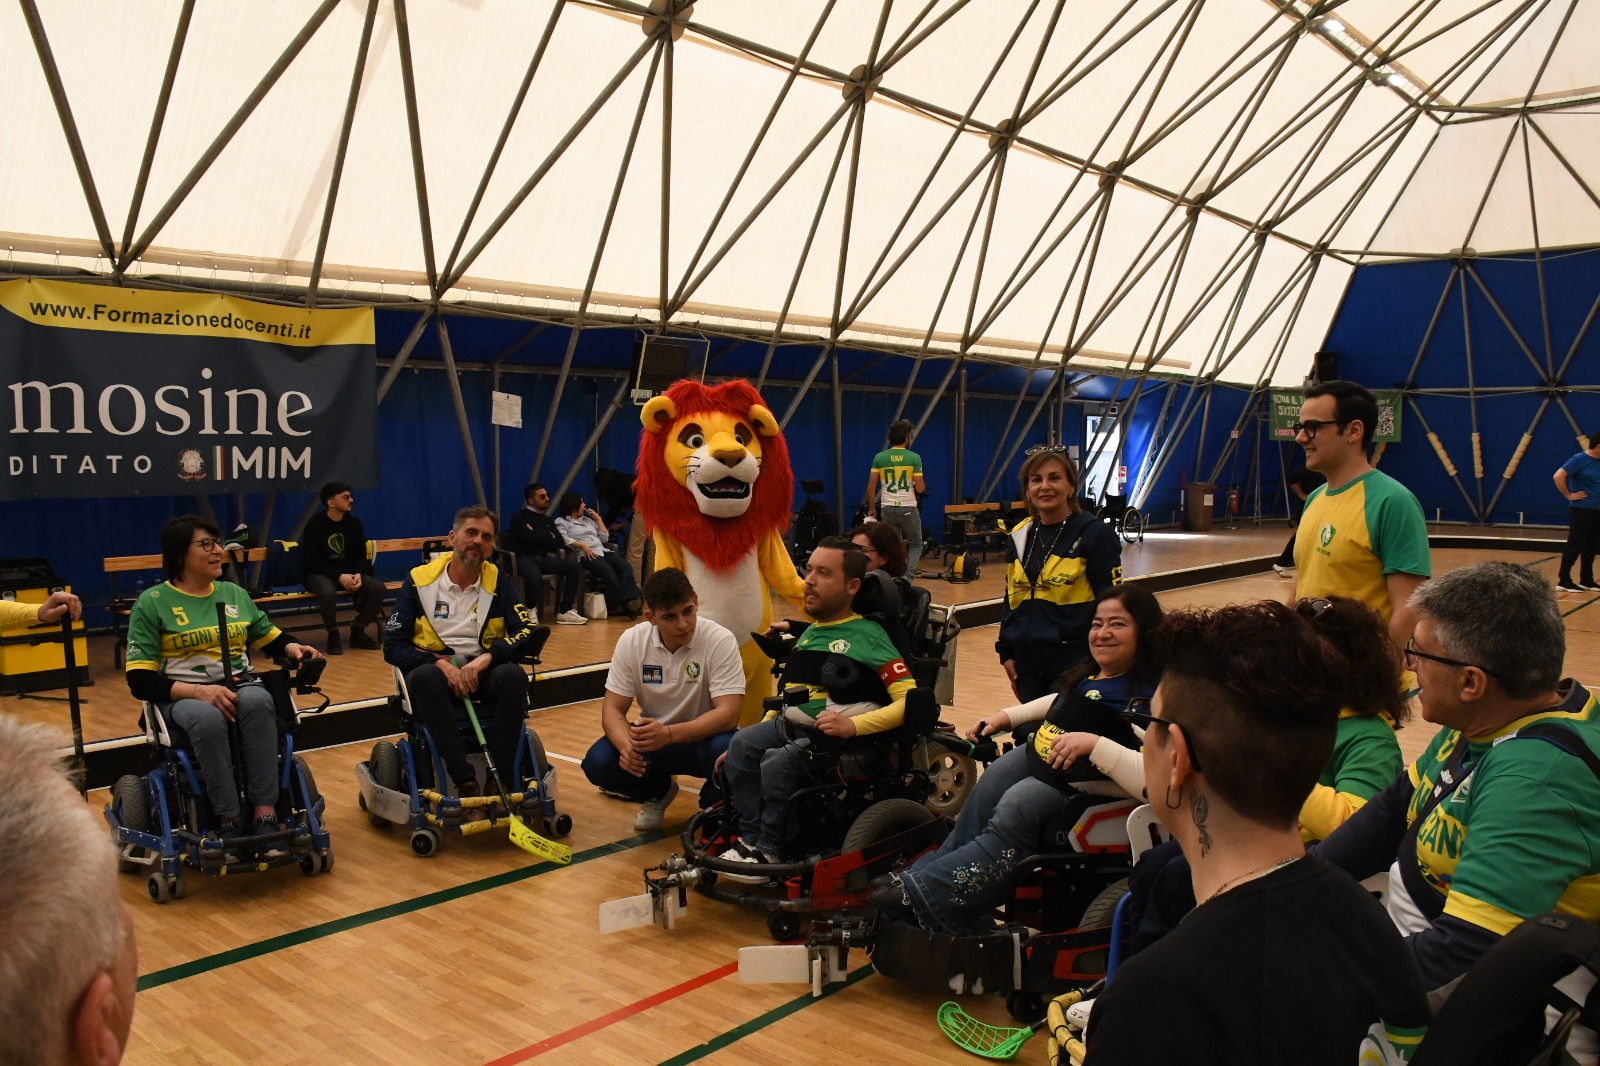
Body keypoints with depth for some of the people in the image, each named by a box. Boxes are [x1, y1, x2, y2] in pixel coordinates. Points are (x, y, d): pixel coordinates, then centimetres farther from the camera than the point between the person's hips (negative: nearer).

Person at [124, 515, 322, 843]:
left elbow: (269, 636, 25)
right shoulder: (152, 603, 1)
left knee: (257, 702, -34)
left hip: (238, 686, 3)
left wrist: (293, 648, 0)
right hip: (182, 694, -3)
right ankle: (228, 820, -30)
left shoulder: (235, 594, 16)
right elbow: (140, 680, -5)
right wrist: (198, 691, -21)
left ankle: (265, 811, -33)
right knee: (207, 718, -39)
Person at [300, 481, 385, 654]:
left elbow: (360, 556, 5)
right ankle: (333, 634, -15)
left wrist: (358, 574, -18)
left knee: (378, 588, -20)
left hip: (349, 573, 5)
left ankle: (358, 631, -2)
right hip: (319, 574, -5)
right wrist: (339, 577, -27)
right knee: (328, 592, -40)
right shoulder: (315, 524, -11)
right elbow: (313, 561, -15)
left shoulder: (353, 523, 3)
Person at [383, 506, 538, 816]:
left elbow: (526, 631, -5)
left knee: (513, 675, -31)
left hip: (482, 673, 1)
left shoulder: (499, 581, 6)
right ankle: (465, 783, -36)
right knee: (425, 677, -36)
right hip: (433, 668, -1)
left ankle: (501, 780, -26)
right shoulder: (419, 580, 2)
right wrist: (439, 663, -19)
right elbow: (393, 646, -1)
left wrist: (487, 657, -23)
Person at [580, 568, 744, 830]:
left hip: (704, 736, -3)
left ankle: (713, 805, 0)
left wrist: (669, 734, -42)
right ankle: (658, 792, 9)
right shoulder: (632, 641, -11)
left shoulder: (720, 641, -21)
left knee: (729, 750, -36)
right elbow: (612, 709, -10)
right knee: (597, 762, -23)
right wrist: (626, 745, -33)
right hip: (651, 736, 3)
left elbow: (728, 714, -27)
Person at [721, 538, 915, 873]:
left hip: (837, 734, -7)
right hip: (792, 724, 7)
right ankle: (750, 838, -10)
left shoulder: (867, 635, -6)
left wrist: (853, 725, -27)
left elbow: (910, 701, -16)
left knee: (779, 762, -29)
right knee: (742, 744, -17)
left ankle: (770, 849, -10)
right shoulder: (808, 633, 18)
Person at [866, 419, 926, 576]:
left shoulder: (879, 458, 1)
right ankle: (909, 574, -9)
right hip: (908, 508, -2)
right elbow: (920, 488, -6)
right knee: (916, 544, 13)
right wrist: (923, 485, 17)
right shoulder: (914, 457, -6)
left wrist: (872, 509, 11)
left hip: (887, 509, 2)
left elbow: (871, 487, 0)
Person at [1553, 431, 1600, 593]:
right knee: (1575, 546, -5)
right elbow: (1558, 476, -20)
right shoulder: (1580, 459, -12)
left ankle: (1586, 581, 21)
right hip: (1582, 510, -7)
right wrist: (1569, 495, -13)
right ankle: (1564, 581, 0)